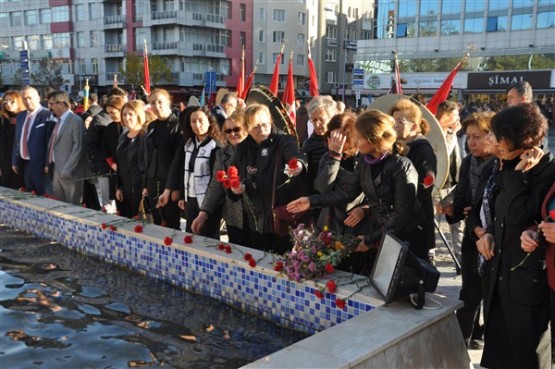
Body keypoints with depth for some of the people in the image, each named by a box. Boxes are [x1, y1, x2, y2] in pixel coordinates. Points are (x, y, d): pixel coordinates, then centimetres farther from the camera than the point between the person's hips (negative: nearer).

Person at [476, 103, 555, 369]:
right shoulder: (511, 168, 8)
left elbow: (518, 216, -24)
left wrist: (519, 174, -19)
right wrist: (489, 234, 1)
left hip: (529, 278, -7)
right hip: (499, 271, 8)